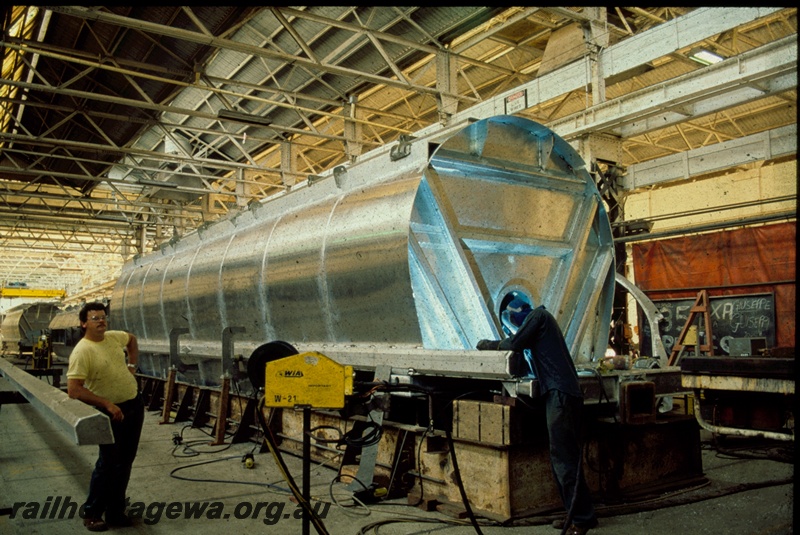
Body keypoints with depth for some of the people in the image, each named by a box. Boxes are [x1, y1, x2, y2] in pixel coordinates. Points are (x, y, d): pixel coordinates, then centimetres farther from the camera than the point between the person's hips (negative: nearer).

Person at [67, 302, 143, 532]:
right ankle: (91, 513, 17)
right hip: (112, 411, -7)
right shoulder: (82, 352, -18)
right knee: (108, 462, -2)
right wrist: (108, 404, -25)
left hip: (134, 405, 7)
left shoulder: (114, 337, 2)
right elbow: (73, 390, -23)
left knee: (125, 462, 13)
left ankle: (115, 511, 25)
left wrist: (132, 365, 13)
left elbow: (132, 340, 26)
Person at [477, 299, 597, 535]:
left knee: (564, 459, -9)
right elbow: (520, 344, 26)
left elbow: (514, 343, -8)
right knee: (565, 458, 12)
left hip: (560, 393, -10)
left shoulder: (538, 315, 0)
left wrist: (490, 345, 8)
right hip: (562, 393, 10)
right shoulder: (542, 318, 28)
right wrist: (491, 344, 19)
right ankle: (578, 515, 17)